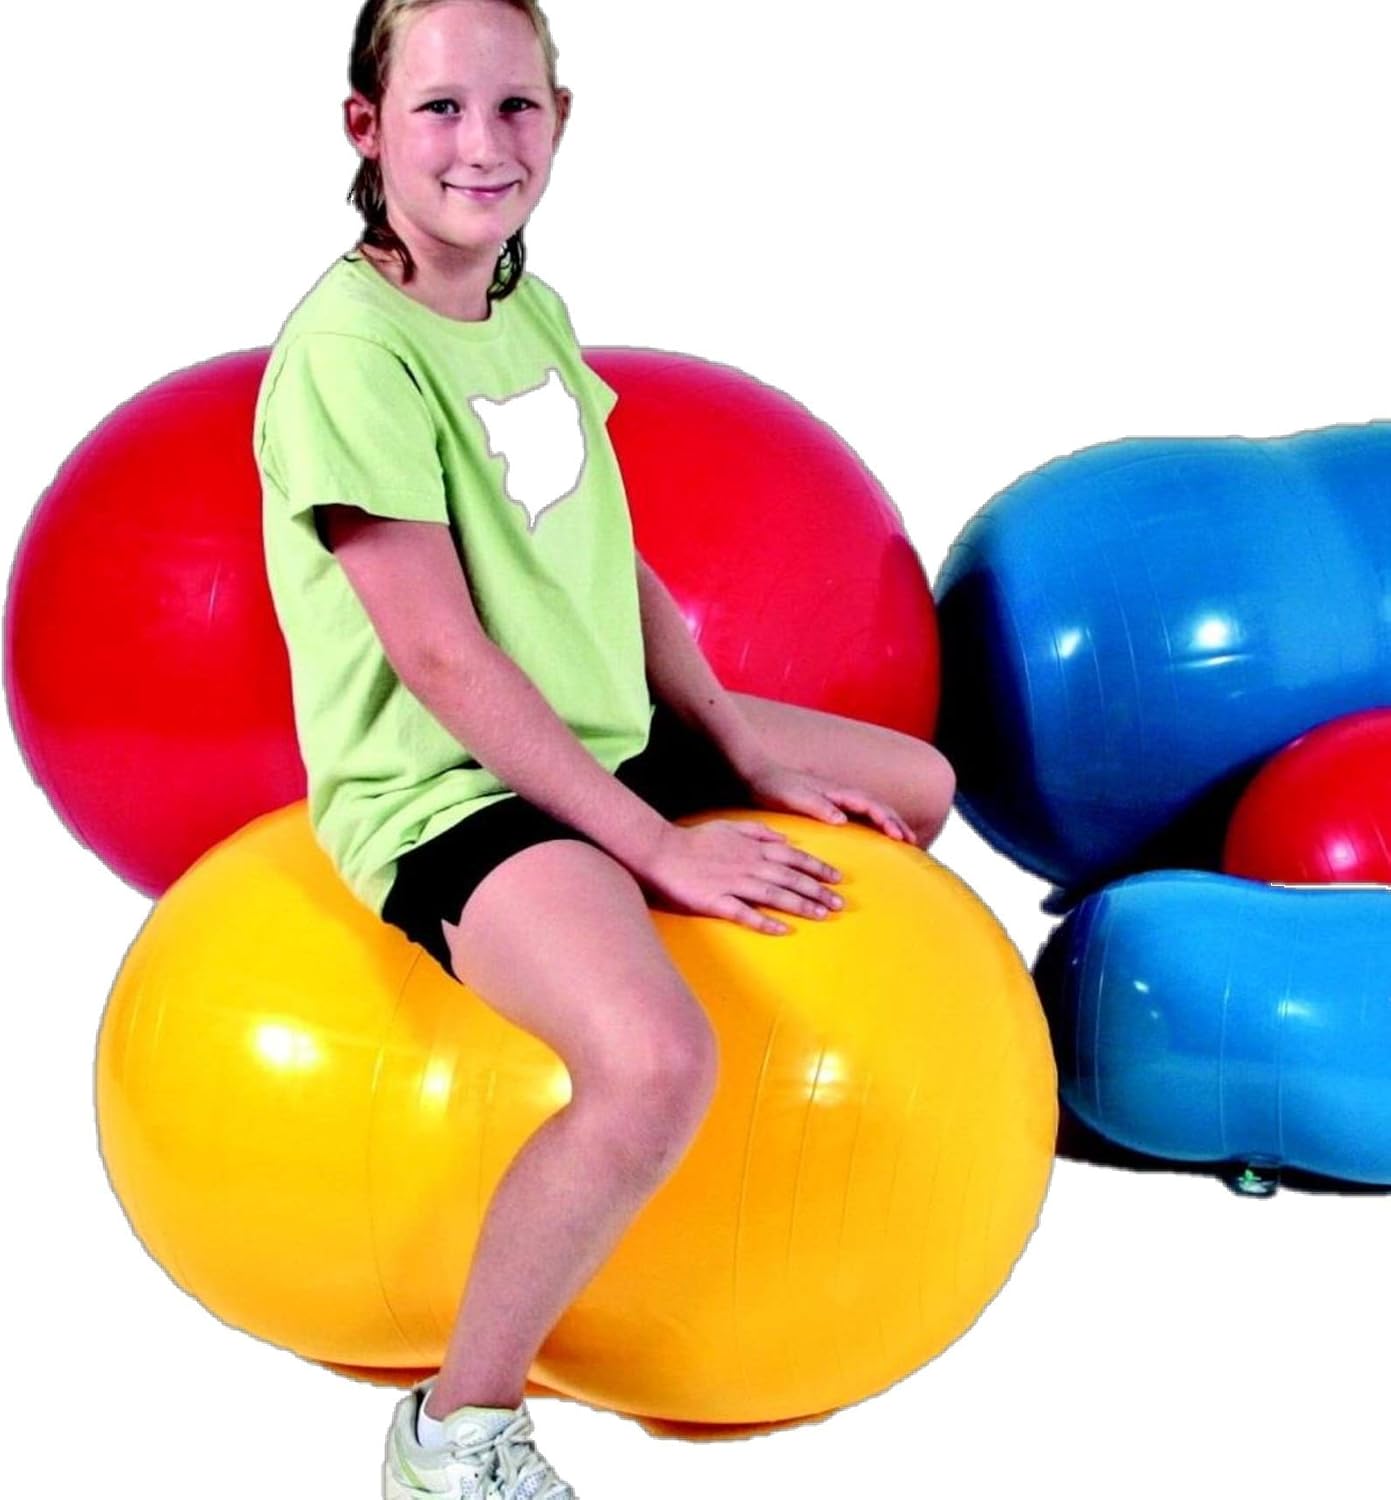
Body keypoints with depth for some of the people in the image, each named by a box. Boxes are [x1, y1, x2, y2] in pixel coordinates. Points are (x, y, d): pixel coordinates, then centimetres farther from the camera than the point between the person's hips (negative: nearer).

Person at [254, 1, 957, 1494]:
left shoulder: (536, 311, 8)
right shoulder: (349, 348, -19)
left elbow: (617, 568, 12)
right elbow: (444, 658, -22)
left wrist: (744, 754, 3)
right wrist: (659, 849, -20)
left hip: (604, 747, 9)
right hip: (446, 793, -9)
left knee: (914, 784, 20)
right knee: (657, 1060, -34)